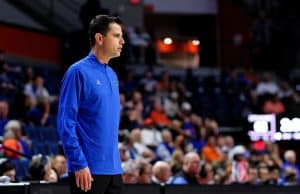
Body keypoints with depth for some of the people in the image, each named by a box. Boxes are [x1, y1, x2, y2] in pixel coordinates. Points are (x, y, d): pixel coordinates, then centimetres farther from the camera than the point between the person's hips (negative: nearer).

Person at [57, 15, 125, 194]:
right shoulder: (79, 72, -10)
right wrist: (79, 163, -19)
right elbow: (66, 122, -14)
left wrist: (115, 159, 17)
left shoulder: (112, 75, 14)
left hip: (114, 168, 8)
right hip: (89, 169, -8)